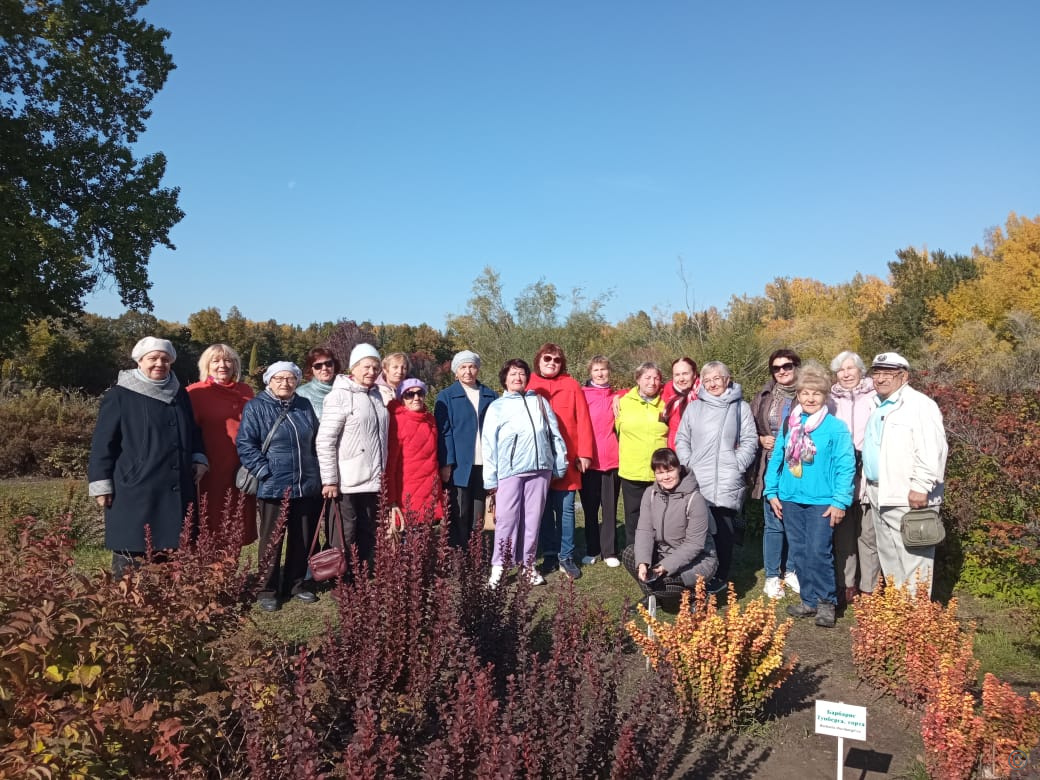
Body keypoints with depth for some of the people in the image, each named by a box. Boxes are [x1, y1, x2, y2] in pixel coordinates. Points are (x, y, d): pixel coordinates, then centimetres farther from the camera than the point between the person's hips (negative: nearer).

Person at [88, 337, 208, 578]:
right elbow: (102, 443, -4)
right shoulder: (120, 395, -3)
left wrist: (199, 458, 8)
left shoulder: (179, 394, 14)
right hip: (133, 491, -5)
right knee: (130, 553, -1)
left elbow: (194, 432, 25)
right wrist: (102, 484, -7)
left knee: (172, 554, 9)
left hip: (176, 491, 5)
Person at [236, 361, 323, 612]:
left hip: (307, 487, 5)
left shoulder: (305, 406, 10)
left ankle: (297, 584, 26)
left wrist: (318, 471, 12)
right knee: (272, 541, 4)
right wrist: (265, 472, -15)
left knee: (303, 539, 12)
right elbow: (245, 444, -9)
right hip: (273, 487, -5)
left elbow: (316, 440, 19)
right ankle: (267, 590, 16)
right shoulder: (256, 407, -4)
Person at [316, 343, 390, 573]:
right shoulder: (340, 395, -7)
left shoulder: (376, 395, 13)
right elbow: (325, 441, -12)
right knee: (344, 541, -1)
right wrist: (329, 480, -15)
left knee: (368, 539, 11)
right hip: (347, 484, -7)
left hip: (373, 482, 7)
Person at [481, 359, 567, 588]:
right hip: (509, 471, -2)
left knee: (533, 519, 6)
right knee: (507, 519, -6)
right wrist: (490, 479, -1)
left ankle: (528, 564, 17)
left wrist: (560, 465, 9)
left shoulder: (540, 402, 16)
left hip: (540, 468, 3)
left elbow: (555, 435, 15)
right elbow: (488, 445, 5)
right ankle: (498, 566, 2)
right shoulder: (496, 407, 9)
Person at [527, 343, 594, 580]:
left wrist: (584, 453, -6)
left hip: (566, 458, -1)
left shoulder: (571, 385, 2)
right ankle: (550, 556, 20)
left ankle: (566, 557, 14)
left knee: (565, 508, 3)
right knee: (544, 509, 9)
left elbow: (583, 420, -1)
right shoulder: (529, 385, 5)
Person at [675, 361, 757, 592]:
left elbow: (749, 441, 3)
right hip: (697, 482, 2)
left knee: (723, 530, 0)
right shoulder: (694, 408, 12)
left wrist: (737, 465, -6)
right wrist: (687, 464, 2)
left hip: (727, 483, -2)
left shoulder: (741, 407, 5)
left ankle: (721, 576, 12)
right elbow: (681, 439, 14)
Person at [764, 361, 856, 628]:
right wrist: (771, 492, 6)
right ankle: (809, 600, 26)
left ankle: (826, 603, 12)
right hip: (790, 500, 5)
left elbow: (846, 466, -9)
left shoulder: (836, 427, -7)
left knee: (818, 552, -6)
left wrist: (840, 501, -13)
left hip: (821, 501, -5)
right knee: (799, 553, 12)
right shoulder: (788, 424, 5)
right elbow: (776, 458, 9)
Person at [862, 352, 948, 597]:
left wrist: (920, 487, -23)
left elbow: (931, 450, -20)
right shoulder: (877, 406, 17)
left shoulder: (919, 405, -11)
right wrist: (869, 485, 18)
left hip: (907, 496, -9)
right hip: (878, 494, 9)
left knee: (912, 557, -5)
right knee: (889, 556, 18)